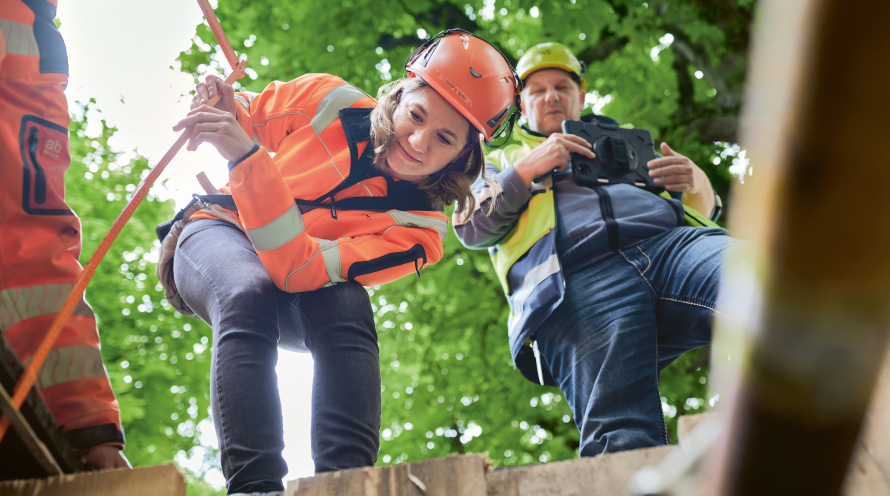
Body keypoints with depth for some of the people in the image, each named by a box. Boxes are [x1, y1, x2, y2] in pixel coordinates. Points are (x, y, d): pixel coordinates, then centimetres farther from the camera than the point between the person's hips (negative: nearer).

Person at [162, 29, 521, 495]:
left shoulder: (418, 230, -19)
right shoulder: (328, 100, -13)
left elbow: (295, 268, -33)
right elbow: (248, 117, 8)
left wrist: (247, 158, -42)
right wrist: (226, 112, -18)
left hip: (293, 311, 0)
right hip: (217, 234, 0)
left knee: (348, 308, -35)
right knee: (250, 294, -36)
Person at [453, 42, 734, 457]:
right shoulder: (500, 163, 38)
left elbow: (704, 204, 33)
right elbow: (472, 228, 17)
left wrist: (694, 181, 7)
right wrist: (529, 168, 5)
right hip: (577, 284, -1)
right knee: (622, 441, -29)